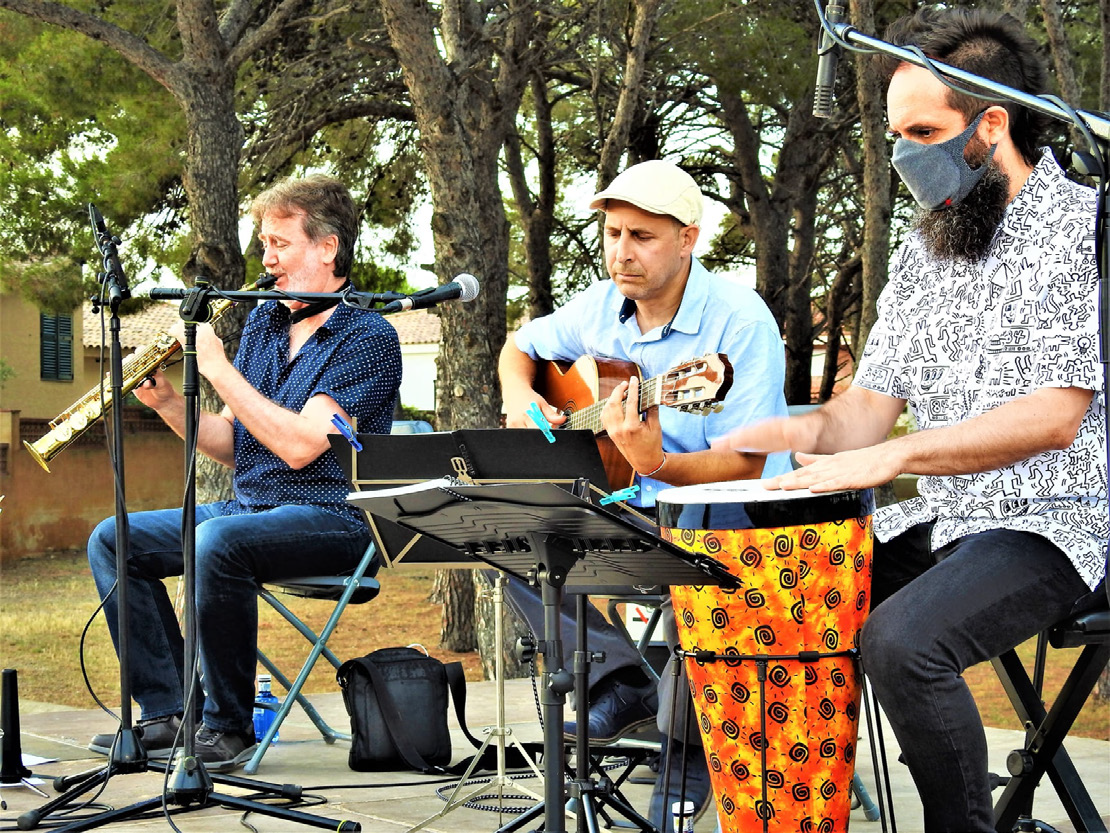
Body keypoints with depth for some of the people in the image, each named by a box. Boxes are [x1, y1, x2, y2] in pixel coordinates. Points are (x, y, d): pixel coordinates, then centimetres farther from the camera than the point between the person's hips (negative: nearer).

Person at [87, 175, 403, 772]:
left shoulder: (368, 338, -10)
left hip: (331, 518, -8)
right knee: (113, 540, -3)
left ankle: (227, 727, -20)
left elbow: (299, 445, -22)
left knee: (218, 542, -35)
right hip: (250, 507, 8)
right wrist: (168, 404, -4)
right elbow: (233, 447, 13)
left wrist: (217, 368, -18)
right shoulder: (263, 323, 13)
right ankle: (168, 715, -7)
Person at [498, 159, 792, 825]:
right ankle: (625, 682, -4)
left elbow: (745, 467, -22)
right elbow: (520, 347, 25)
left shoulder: (739, 320, -17)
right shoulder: (600, 308, 4)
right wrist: (520, 398, 2)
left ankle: (689, 747, -12)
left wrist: (656, 463, -39)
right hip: (629, 511, 7)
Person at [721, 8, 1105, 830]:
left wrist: (891, 457, -28)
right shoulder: (924, 250, 13)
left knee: (903, 638, -31)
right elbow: (875, 400, 13)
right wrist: (813, 431, -11)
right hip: (936, 522, 8)